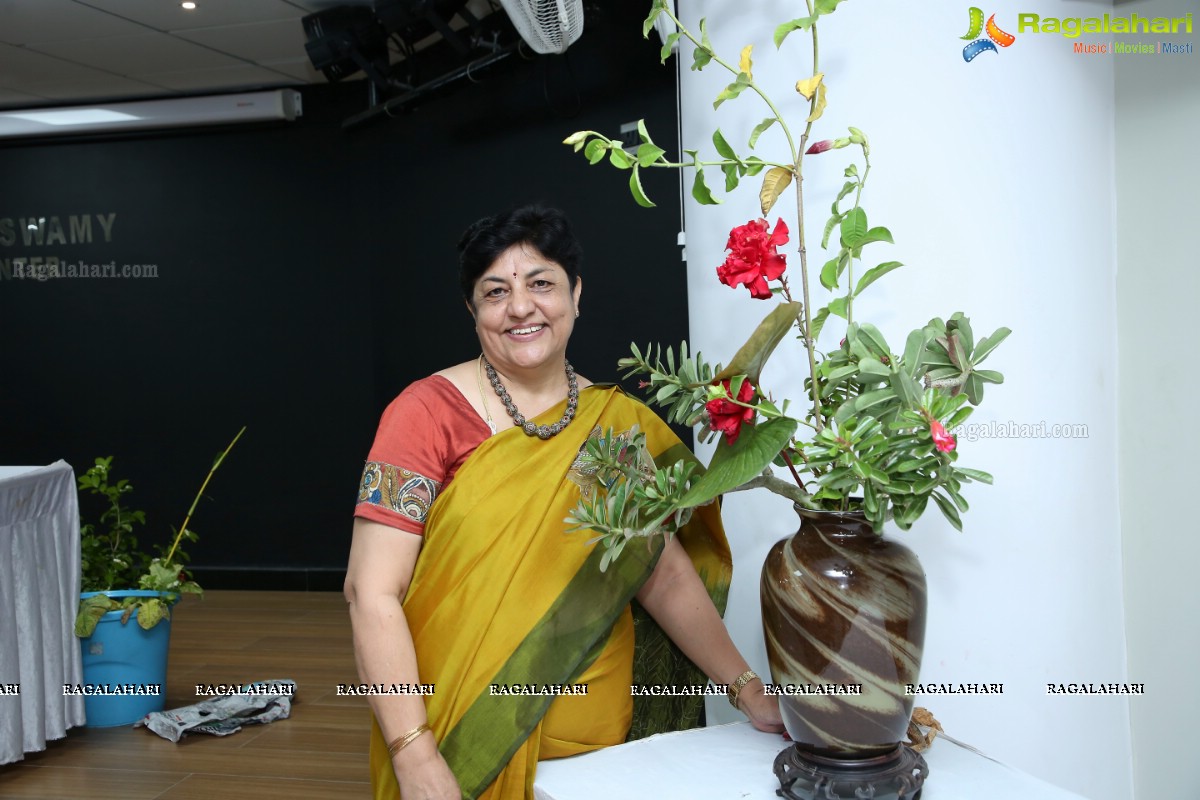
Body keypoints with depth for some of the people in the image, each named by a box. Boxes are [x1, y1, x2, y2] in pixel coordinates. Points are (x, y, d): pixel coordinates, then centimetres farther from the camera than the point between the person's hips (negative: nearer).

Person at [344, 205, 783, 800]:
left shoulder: (621, 424, 2)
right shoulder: (427, 413, -10)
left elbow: (665, 573, 4)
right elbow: (372, 593, -15)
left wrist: (748, 691, -4)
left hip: (598, 736, 3)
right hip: (462, 743, -3)